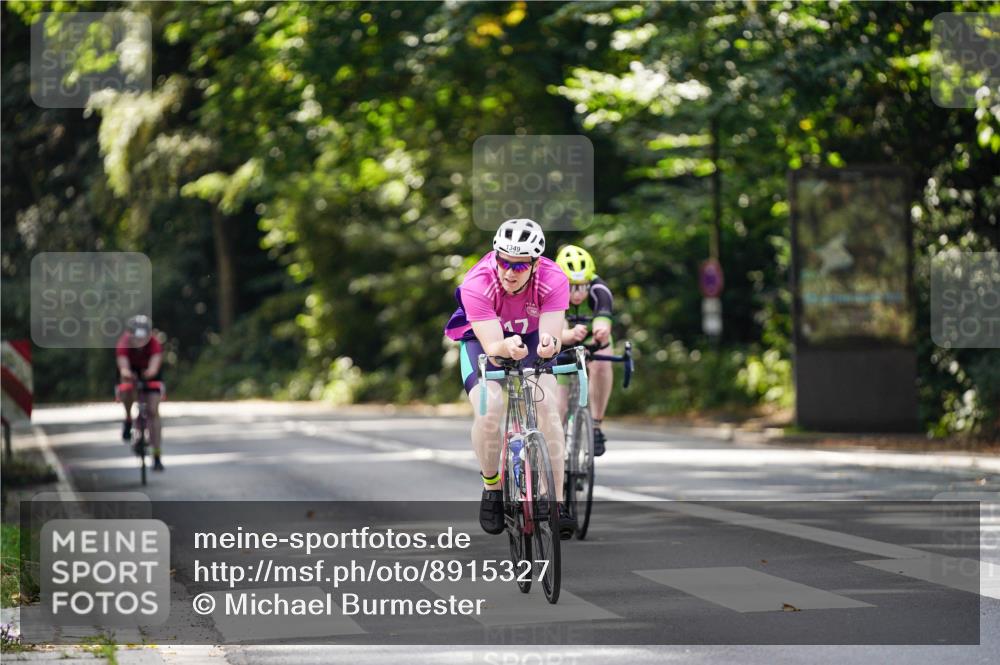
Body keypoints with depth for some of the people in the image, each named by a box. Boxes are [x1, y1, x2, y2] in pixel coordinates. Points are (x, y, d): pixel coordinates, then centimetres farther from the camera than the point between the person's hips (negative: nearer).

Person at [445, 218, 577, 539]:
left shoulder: (553, 280, -29)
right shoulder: (477, 284, -34)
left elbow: (552, 334, -36)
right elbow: (492, 345, -38)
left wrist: (549, 344, -59)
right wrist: (508, 347, -60)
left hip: (530, 338, 2)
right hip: (483, 339, -1)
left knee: (548, 406, -21)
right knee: (488, 410, -26)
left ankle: (556, 502, -14)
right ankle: (492, 488, -2)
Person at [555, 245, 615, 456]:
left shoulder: (599, 292, -32)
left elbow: (603, 329, -47)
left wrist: (601, 333, -72)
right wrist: (572, 334, -65)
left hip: (592, 346, -1)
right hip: (562, 350, 1)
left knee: (601, 365, -35)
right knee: (557, 413, -7)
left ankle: (596, 426, -23)